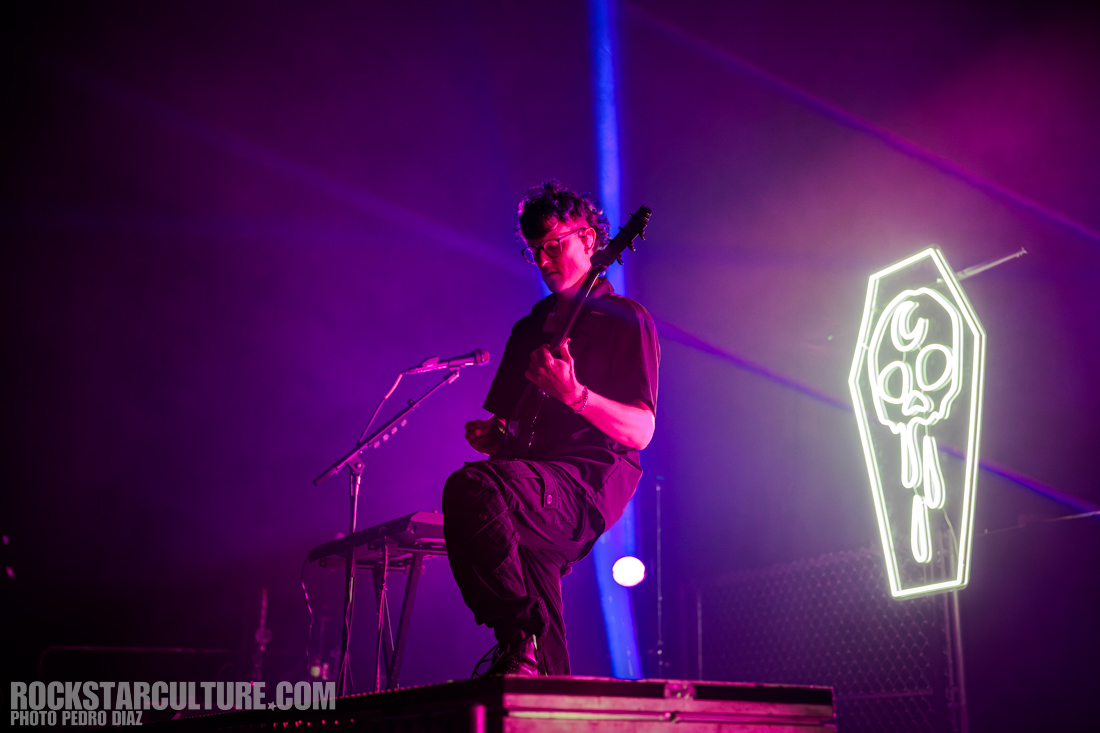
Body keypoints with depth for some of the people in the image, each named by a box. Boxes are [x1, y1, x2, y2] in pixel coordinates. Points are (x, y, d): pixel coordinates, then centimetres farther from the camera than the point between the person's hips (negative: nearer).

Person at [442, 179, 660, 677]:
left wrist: (573, 394, -21)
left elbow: (641, 432, -7)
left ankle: (520, 640, -21)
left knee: (470, 488, -30)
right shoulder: (529, 328, 25)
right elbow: (502, 419, 29)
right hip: (537, 477, 7)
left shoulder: (627, 320, 4)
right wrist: (488, 434, 5)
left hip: (593, 478, -7)